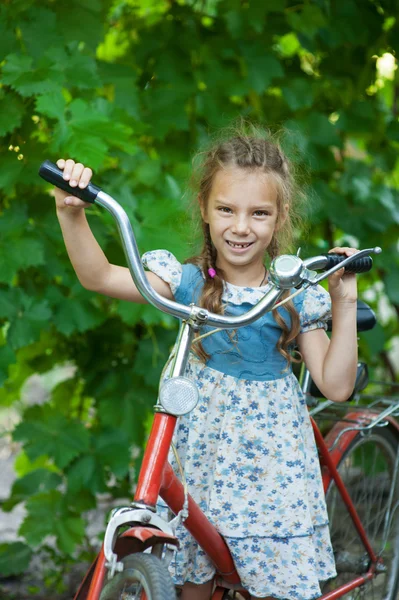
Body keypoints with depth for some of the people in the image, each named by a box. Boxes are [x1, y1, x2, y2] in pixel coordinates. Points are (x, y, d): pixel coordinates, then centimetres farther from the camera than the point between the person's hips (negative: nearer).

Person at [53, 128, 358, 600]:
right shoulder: (189, 281, -5)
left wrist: (344, 304, -13)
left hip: (271, 454, -1)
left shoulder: (295, 296, -4)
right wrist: (71, 212, -29)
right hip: (202, 449, 1)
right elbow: (98, 276, -15)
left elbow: (336, 386, -7)